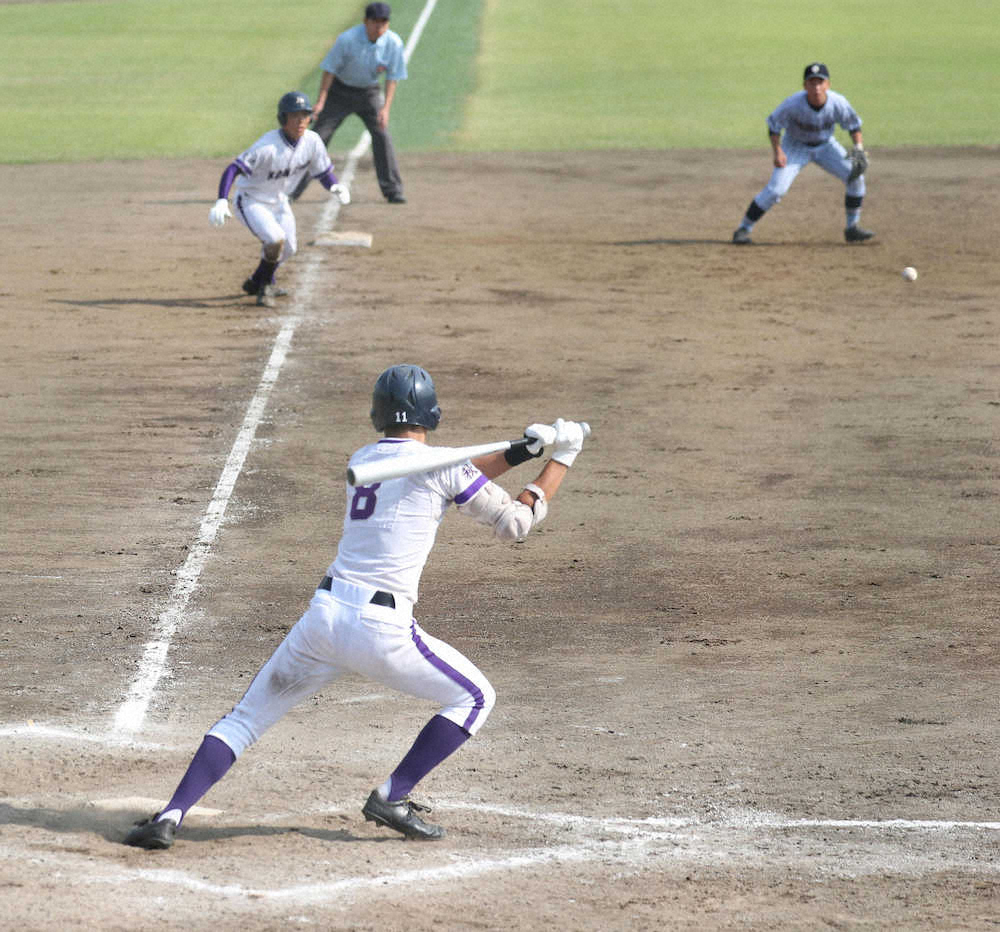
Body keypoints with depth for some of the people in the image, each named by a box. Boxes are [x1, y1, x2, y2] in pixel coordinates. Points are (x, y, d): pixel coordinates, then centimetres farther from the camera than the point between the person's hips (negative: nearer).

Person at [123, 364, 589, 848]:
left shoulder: (361, 460, 17)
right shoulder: (437, 463, -2)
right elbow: (514, 523, 4)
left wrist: (521, 451, 23)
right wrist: (561, 459, 13)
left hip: (323, 616, 5)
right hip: (381, 628, -5)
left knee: (245, 719, 14)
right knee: (474, 698, 16)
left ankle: (171, 816, -4)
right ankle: (392, 798, 6)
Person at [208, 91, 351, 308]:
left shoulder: (312, 142, -14)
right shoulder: (268, 147, -33)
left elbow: (324, 172, -2)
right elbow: (233, 168, -37)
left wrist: (336, 187, -25)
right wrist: (221, 201, -50)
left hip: (279, 201, 7)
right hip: (251, 201, -7)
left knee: (288, 250, 18)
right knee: (276, 240, -25)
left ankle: (257, 282, 46)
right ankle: (264, 286, 1)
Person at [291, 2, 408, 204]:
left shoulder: (393, 44, -18)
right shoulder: (347, 39, -25)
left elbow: (392, 78, -10)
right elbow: (329, 69, -17)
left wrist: (386, 107, -20)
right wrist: (321, 101, -22)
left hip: (369, 92, 2)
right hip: (341, 90, -2)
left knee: (382, 135, -12)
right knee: (319, 135, -4)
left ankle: (392, 190, -4)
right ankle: (293, 189, 2)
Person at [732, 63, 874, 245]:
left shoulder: (838, 103, -25)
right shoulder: (793, 104, -31)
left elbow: (853, 125, -7)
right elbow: (774, 125, -16)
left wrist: (859, 149, -21)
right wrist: (778, 152, -27)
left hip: (825, 146, 3)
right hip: (796, 146, -3)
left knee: (856, 176, -11)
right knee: (775, 189, -18)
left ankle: (852, 228, 4)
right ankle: (743, 228, -4)